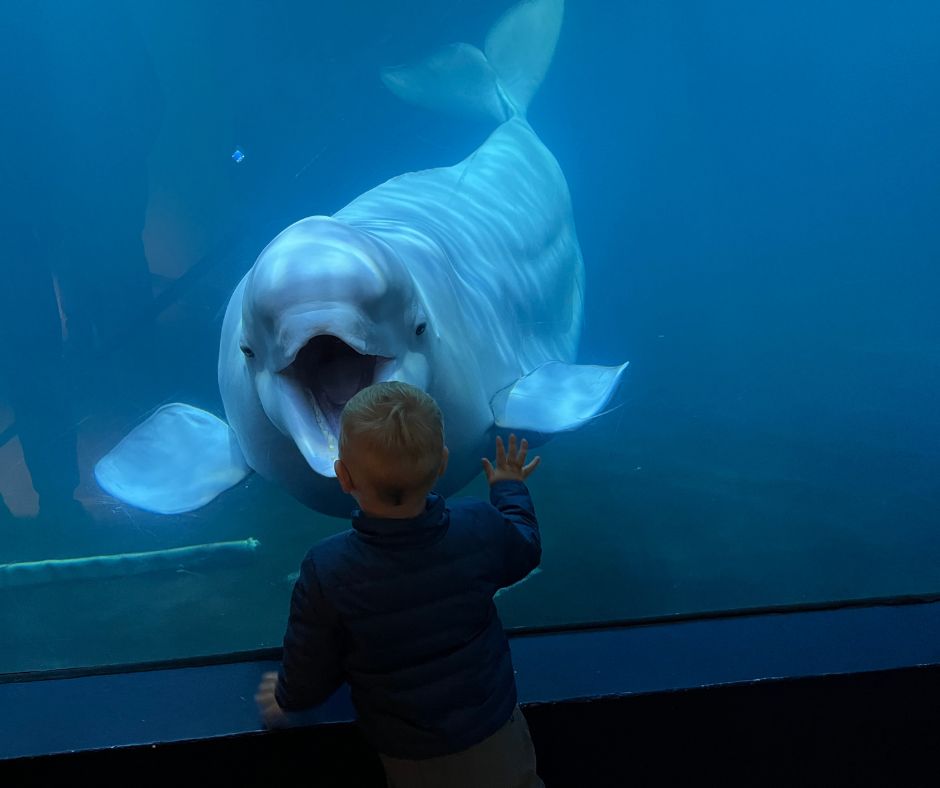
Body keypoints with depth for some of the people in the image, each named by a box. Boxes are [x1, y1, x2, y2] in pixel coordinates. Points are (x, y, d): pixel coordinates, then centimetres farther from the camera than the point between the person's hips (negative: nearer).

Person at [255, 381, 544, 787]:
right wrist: (510, 488, 21)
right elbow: (526, 550, 2)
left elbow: (309, 675, -13)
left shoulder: (325, 572, -29)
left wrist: (287, 697, 11)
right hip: (496, 737, 2)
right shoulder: (480, 527, -24)